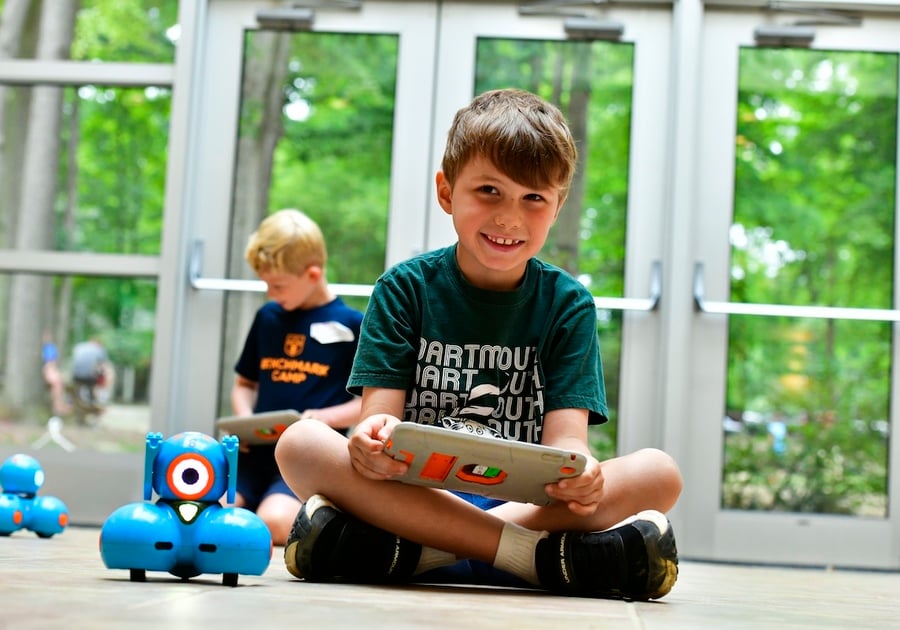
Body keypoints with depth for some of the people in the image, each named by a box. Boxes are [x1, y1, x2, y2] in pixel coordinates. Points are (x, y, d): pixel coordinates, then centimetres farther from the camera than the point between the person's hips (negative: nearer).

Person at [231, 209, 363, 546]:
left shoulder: (350, 325, -1)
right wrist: (244, 419, 4)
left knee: (274, 522, -31)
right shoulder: (268, 317, 15)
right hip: (257, 451, 5)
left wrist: (324, 417, -15)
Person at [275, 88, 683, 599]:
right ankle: (539, 555, -31)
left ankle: (410, 552, -32)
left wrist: (579, 472, -28)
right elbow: (381, 413, -4)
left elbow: (566, 436, -2)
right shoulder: (405, 288, 7)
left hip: (532, 500, 1)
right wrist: (374, 438, -30)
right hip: (413, 494, -1)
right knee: (300, 444, -27)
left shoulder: (567, 303, 8)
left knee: (659, 473, -23)